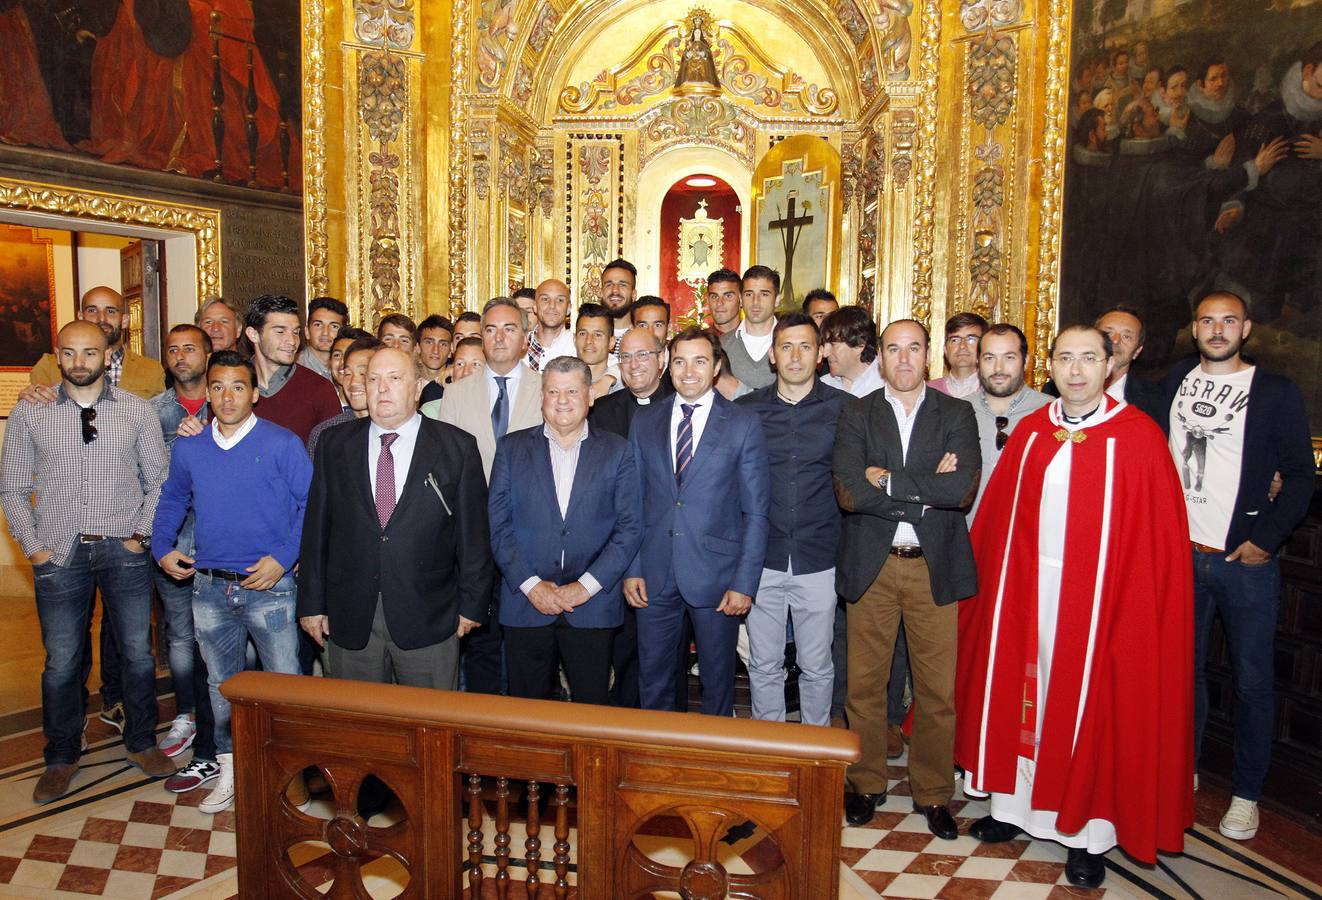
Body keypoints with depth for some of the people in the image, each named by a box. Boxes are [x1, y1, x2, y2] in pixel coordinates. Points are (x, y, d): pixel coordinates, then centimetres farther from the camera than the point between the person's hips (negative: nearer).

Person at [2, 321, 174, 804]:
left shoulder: (136, 410, 1)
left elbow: (158, 479, 5)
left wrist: (141, 534, -3)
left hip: (123, 549, 0)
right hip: (60, 552, 0)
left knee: (138, 654, 8)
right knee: (61, 662, 8)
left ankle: (141, 743, 27)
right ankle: (62, 757, 27)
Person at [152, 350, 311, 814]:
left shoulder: (282, 444, -8)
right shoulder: (188, 448, 6)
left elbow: (310, 505, -8)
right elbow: (172, 501, 21)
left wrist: (284, 557, -15)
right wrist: (163, 548, 9)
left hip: (269, 587, -4)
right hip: (209, 588, 5)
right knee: (221, 685, 17)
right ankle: (230, 771, 32)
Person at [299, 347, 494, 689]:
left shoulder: (457, 448, -2)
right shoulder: (334, 445, 5)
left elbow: (473, 534, -1)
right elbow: (316, 529, 6)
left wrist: (472, 606, -2)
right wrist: (313, 604, 4)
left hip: (428, 619, -2)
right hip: (350, 620, 2)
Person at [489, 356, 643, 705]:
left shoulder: (617, 451, 3)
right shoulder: (512, 448, 6)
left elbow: (630, 528, -2)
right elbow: (498, 525, 1)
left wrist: (586, 586, -10)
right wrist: (531, 585, -9)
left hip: (592, 608, -1)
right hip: (525, 606, 1)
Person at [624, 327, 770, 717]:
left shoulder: (744, 424, -3)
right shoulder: (644, 422, 6)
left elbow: (755, 512, -4)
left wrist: (745, 583, -9)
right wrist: (631, 569, 1)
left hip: (715, 574, -2)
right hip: (655, 575, 3)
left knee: (717, 680, 13)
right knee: (652, 679, 14)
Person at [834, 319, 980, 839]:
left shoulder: (956, 414, 4)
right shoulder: (856, 416, 3)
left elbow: (964, 489, -13)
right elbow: (849, 493, -13)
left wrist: (887, 479, -13)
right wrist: (928, 488, -14)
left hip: (934, 567, 0)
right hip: (870, 566, 0)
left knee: (938, 689, 7)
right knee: (865, 684, 9)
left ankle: (933, 793, 26)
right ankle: (866, 784, 28)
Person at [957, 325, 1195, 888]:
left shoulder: (1139, 437, -6)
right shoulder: (1029, 433, 7)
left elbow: (1159, 533, -9)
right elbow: (995, 519, 8)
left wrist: (1139, 604, -14)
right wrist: (983, 578, 3)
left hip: (1100, 593, -4)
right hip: (1027, 587, 4)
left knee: (1089, 706, 5)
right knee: (1021, 691, 11)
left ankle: (1089, 832, 21)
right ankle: (1017, 806, 28)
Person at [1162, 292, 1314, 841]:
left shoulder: (1276, 393, -2)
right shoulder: (1175, 380, 7)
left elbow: (1300, 477, -3)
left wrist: (1266, 540, -11)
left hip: (1245, 560, -3)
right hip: (1181, 553, 3)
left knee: (1252, 681, 5)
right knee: (1185, 669, 14)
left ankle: (1245, 795, 20)